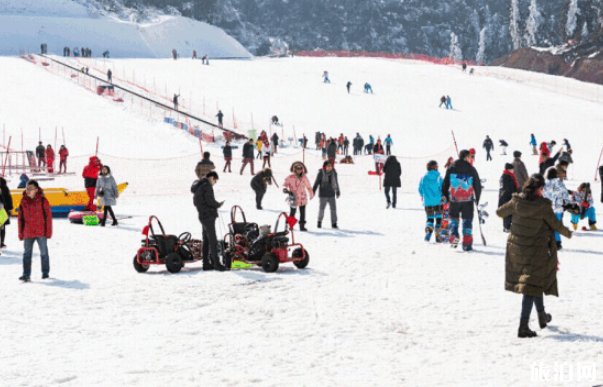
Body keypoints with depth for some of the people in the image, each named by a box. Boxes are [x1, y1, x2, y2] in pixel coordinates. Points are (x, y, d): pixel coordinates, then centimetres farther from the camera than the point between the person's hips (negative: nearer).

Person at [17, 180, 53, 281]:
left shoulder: (42, 201, -3)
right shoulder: (23, 202, 6)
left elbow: (48, 216, -1)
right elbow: (20, 218, 11)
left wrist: (48, 232, -4)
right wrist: (21, 233, 9)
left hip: (41, 232, -3)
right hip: (28, 233, 3)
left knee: (44, 252, 7)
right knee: (27, 253, -2)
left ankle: (45, 272, 21)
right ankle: (26, 274, -3)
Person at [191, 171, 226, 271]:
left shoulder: (198, 186, 17)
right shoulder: (207, 186, -14)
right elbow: (210, 201, -21)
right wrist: (219, 205, -3)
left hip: (203, 216, 10)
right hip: (208, 216, -10)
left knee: (206, 240, 13)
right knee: (213, 240, -8)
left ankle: (206, 263, 17)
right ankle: (216, 263, -8)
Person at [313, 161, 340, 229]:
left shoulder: (334, 173, 3)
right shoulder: (321, 173, -8)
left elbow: (336, 183, 16)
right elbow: (317, 182, -2)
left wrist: (338, 192, 23)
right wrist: (313, 191, -1)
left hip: (331, 194, 3)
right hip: (323, 194, -3)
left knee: (333, 208, -1)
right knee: (322, 208, 5)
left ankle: (334, 223, 6)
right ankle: (319, 221, 24)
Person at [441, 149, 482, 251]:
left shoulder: (451, 168, 2)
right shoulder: (471, 170, -2)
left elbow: (445, 184, 5)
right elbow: (477, 186, 5)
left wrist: (444, 196, 15)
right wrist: (477, 199, 15)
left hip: (454, 199, 1)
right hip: (468, 200, -1)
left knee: (454, 217, 16)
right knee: (467, 220, 7)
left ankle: (453, 236, -7)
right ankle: (467, 244, 4)